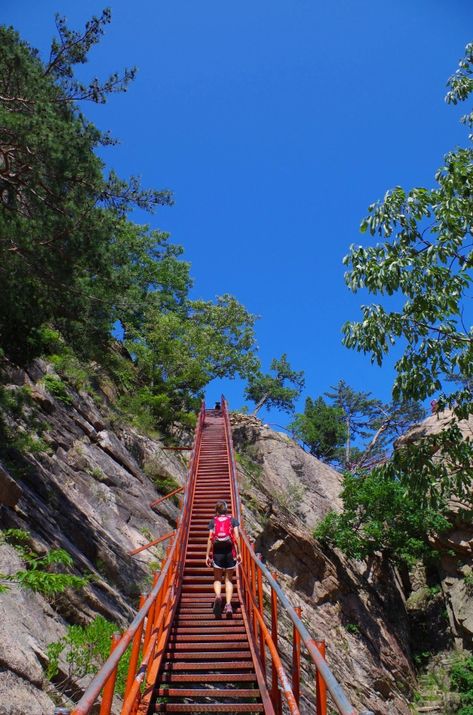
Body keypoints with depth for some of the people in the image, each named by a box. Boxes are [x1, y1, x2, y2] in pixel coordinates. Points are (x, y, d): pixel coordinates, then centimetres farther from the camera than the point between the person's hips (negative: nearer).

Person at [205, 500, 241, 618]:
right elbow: (237, 537, -1)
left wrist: (207, 556, 3)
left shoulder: (213, 521, 7)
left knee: (217, 579, 10)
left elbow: (210, 538, 1)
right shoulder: (233, 520, 7)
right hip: (230, 551, 0)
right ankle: (228, 605, -1)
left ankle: (218, 596, -18)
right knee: (229, 579, 10)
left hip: (217, 551, 0)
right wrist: (239, 553, 2)